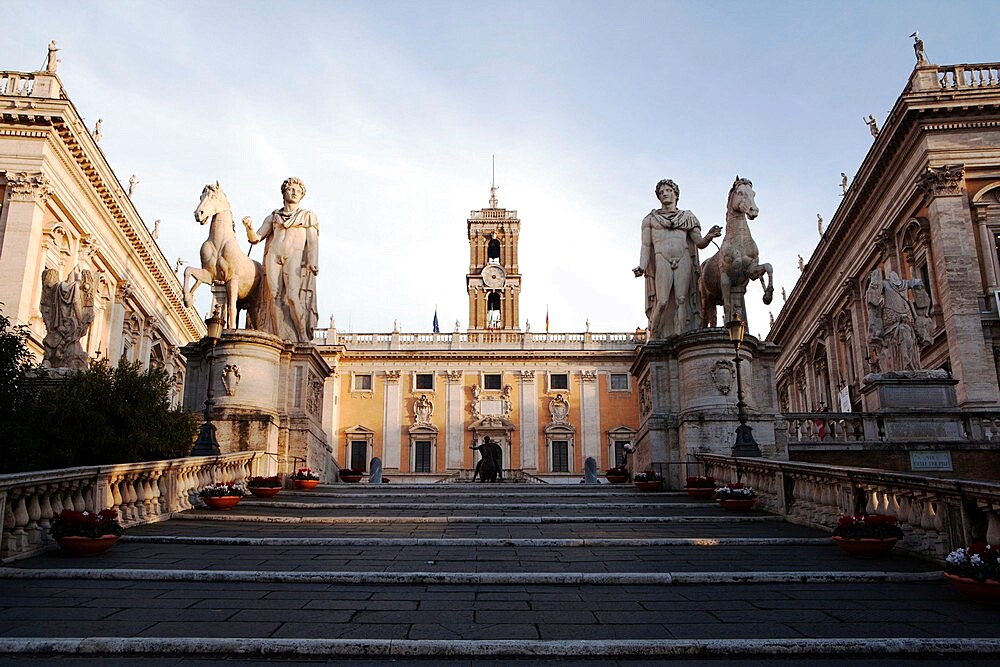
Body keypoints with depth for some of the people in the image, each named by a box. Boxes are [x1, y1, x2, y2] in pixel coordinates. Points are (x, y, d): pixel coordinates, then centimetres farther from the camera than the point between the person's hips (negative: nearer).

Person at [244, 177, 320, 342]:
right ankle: (283, 339, -12)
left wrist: (313, 264, -10)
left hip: (295, 257, -3)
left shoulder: (308, 216, 19)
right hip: (273, 257, 3)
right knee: (275, 296, -10)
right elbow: (256, 238, 17)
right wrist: (249, 227, -6)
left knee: (294, 296, -19)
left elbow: (312, 242, 6)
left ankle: (303, 339, -17)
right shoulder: (273, 217, 24)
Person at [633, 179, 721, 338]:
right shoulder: (650, 219, 18)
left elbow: (699, 243, 12)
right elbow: (646, 246, 9)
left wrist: (709, 237, -12)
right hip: (662, 260, -1)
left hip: (684, 260, 1)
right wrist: (642, 267, -8)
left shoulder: (687, 217, 20)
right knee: (662, 302, -17)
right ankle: (653, 340, -7)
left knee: (681, 299, -13)